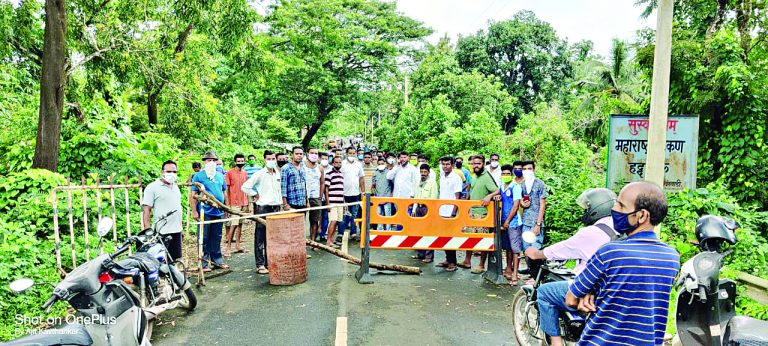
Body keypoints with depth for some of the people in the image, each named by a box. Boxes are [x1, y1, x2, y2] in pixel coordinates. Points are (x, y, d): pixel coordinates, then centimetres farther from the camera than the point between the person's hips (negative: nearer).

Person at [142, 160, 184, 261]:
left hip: (176, 230, 7)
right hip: (162, 232, -7)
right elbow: (146, 210, -11)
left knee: (174, 259, 15)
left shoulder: (175, 186, 15)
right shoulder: (152, 187, -8)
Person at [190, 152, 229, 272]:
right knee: (204, 238, 2)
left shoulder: (220, 175, 12)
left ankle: (217, 260, 24)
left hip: (219, 212, 5)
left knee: (217, 237, 13)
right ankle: (203, 264, 10)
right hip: (205, 212, -5)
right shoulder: (198, 176, -3)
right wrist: (194, 211, -10)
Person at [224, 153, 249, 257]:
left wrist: (248, 204, 12)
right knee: (233, 225, -7)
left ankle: (237, 245, 14)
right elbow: (227, 190, -4)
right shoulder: (229, 173, -4)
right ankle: (228, 247, 0)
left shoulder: (245, 174, 11)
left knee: (240, 224, 8)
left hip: (244, 203, 5)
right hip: (234, 204, -5)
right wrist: (227, 205, -9)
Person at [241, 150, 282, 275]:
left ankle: (270, 262, 22)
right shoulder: (259, 174, -8)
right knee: (260, 238, 1)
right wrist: (255, 195, -4)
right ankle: (260, 265, 8)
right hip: (263, 208, -6)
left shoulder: (277, 173, 11)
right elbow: (244, 187, -11)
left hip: (276, 208, 6)